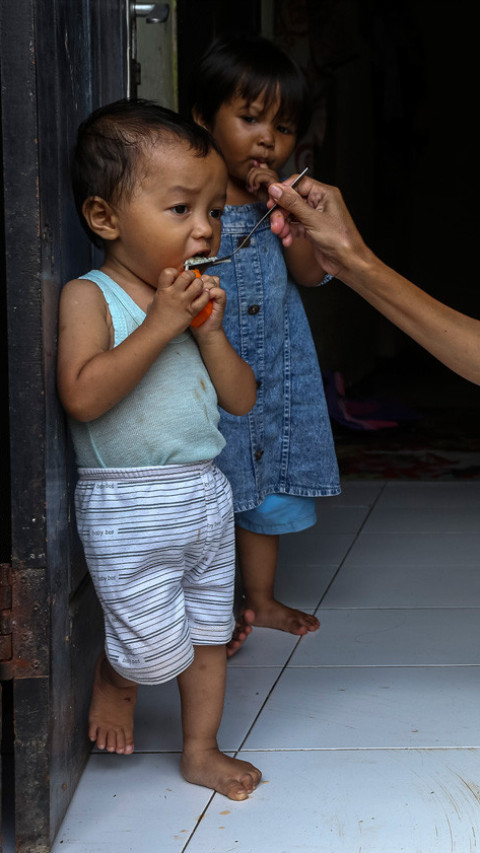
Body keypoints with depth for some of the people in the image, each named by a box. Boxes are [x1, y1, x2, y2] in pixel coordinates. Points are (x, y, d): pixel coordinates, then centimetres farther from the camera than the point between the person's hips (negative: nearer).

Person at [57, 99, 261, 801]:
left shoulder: (194, 300, 6)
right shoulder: (89, 297, -13)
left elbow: (242, 399, 5)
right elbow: (83, 396, -27)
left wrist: (209, 330, -10)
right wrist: (159, 326, -24)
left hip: (207, 495, 7)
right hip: (129, 511, -6)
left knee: (209, 634, 16)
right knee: (155, 651, 0)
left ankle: (201, 751, 33)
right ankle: (114, 678, 33)